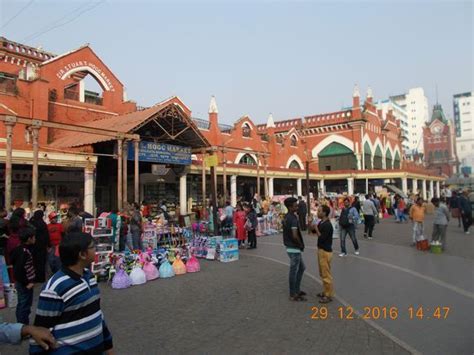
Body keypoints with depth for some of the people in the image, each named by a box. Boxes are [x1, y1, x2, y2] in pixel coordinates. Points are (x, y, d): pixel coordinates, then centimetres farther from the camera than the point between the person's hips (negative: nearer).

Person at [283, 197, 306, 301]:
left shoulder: (286, 217, 8)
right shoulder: (293, 218, -22)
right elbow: (295, 236, -28)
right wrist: (301, 245, -10)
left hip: (290, 247, 10)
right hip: (294, 248, -10)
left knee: (301, 268, 21)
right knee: (294, 271, 1)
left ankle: (297, 290, 29)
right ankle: (293, 295, 12)